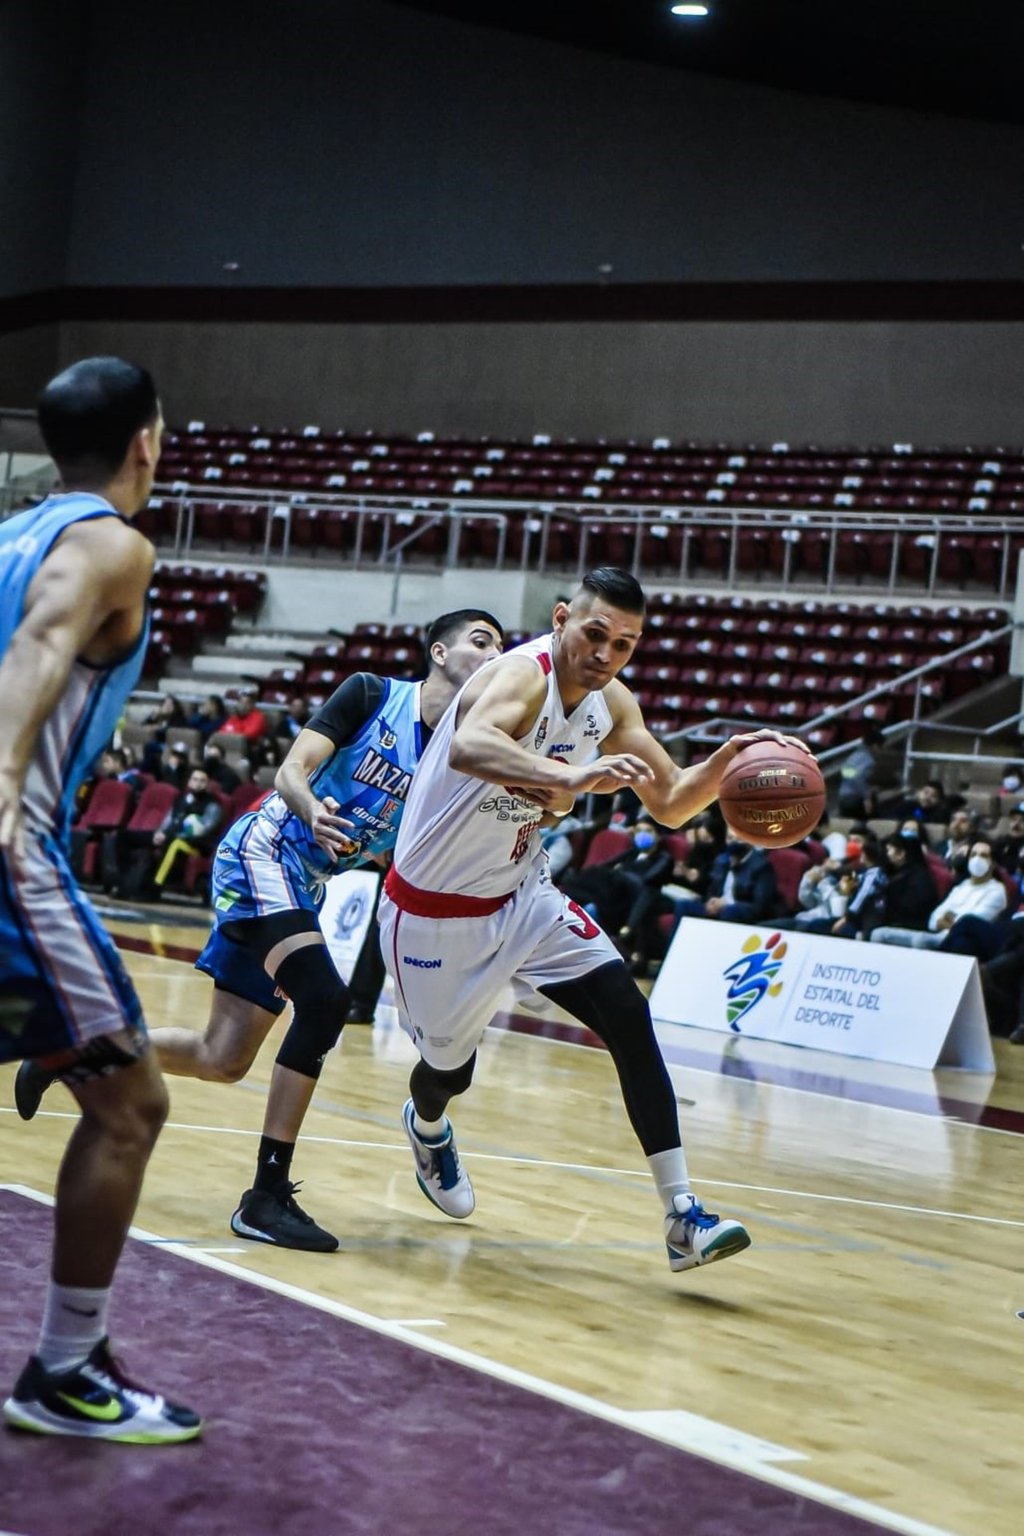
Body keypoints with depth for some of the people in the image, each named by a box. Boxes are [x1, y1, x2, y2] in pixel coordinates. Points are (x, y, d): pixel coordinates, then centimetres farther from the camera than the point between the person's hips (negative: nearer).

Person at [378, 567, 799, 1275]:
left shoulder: (613, 704, -4)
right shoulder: (522, 675, -28)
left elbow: (671, 804, 4)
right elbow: (468, 745, -51)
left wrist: (725, 762, -17)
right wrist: (572, 777, -66)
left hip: (523, 895, 6)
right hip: (434, 909, -6)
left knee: (628, 1013, -13)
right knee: (451, 1068, 12)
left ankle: (683, 1218, -14)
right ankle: (426, 1128, 53)